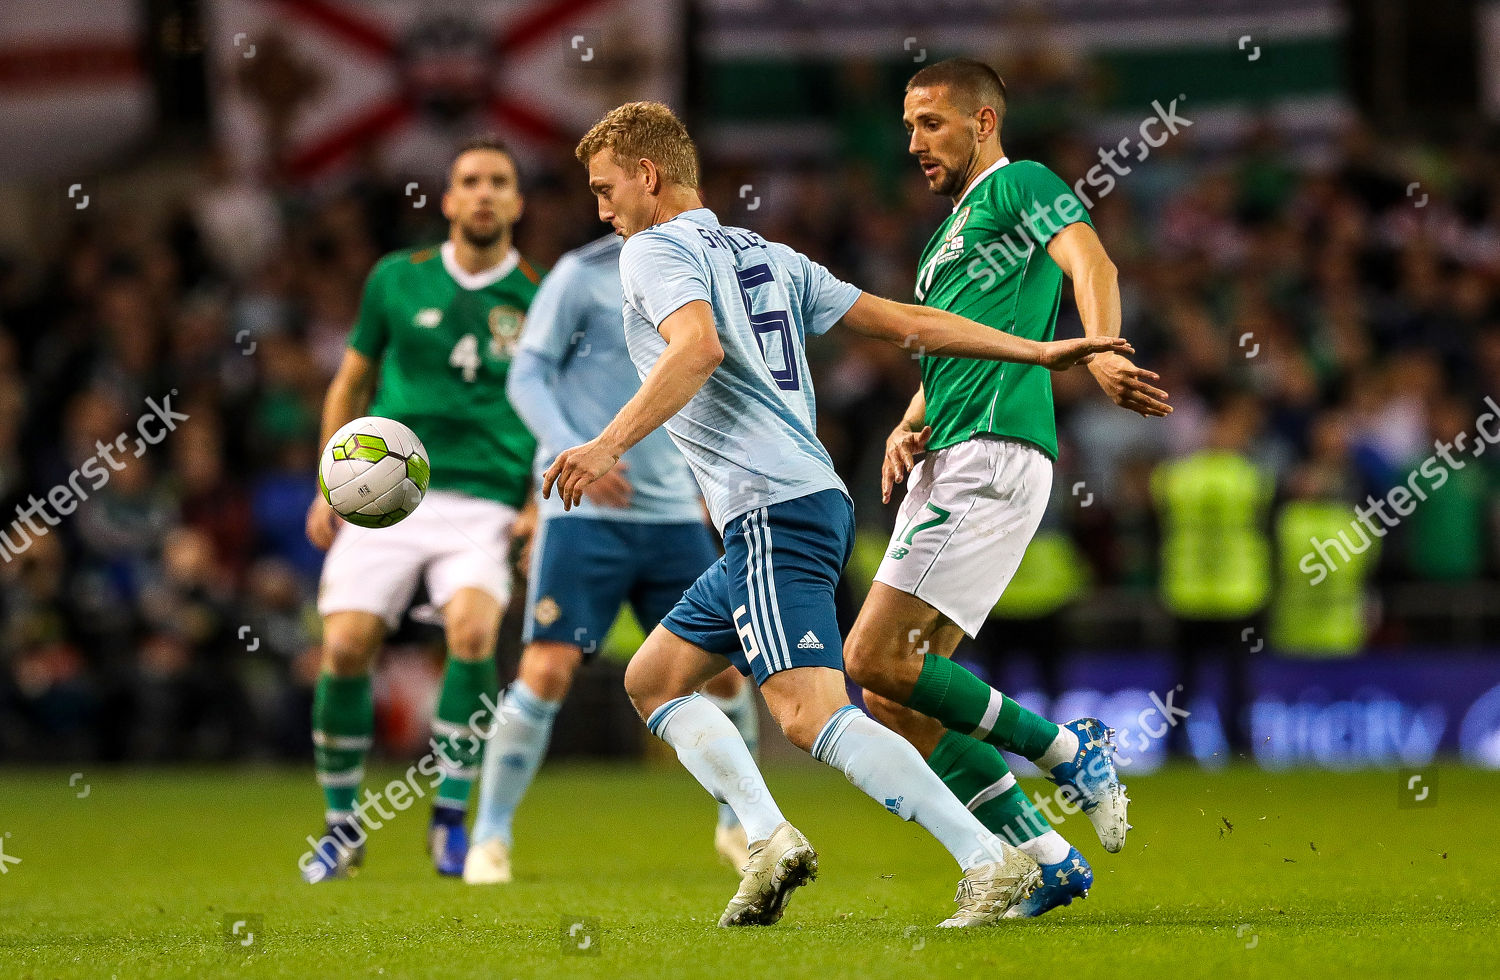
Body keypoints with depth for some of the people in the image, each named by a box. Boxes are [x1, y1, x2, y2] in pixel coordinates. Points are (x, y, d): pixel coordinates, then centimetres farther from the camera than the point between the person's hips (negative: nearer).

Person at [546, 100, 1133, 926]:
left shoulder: (654, 251, -1)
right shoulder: (767, 256, 23)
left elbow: (698, 346, -22)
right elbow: (899, 321, 18)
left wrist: (609, 445, -28)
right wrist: (1038, 352, 17)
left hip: (773, 510, -10)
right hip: (815, 499, 10)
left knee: (811, 715, -20)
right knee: (652, 679, 16)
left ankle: (988, 861, -29)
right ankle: (769, 838, 0)